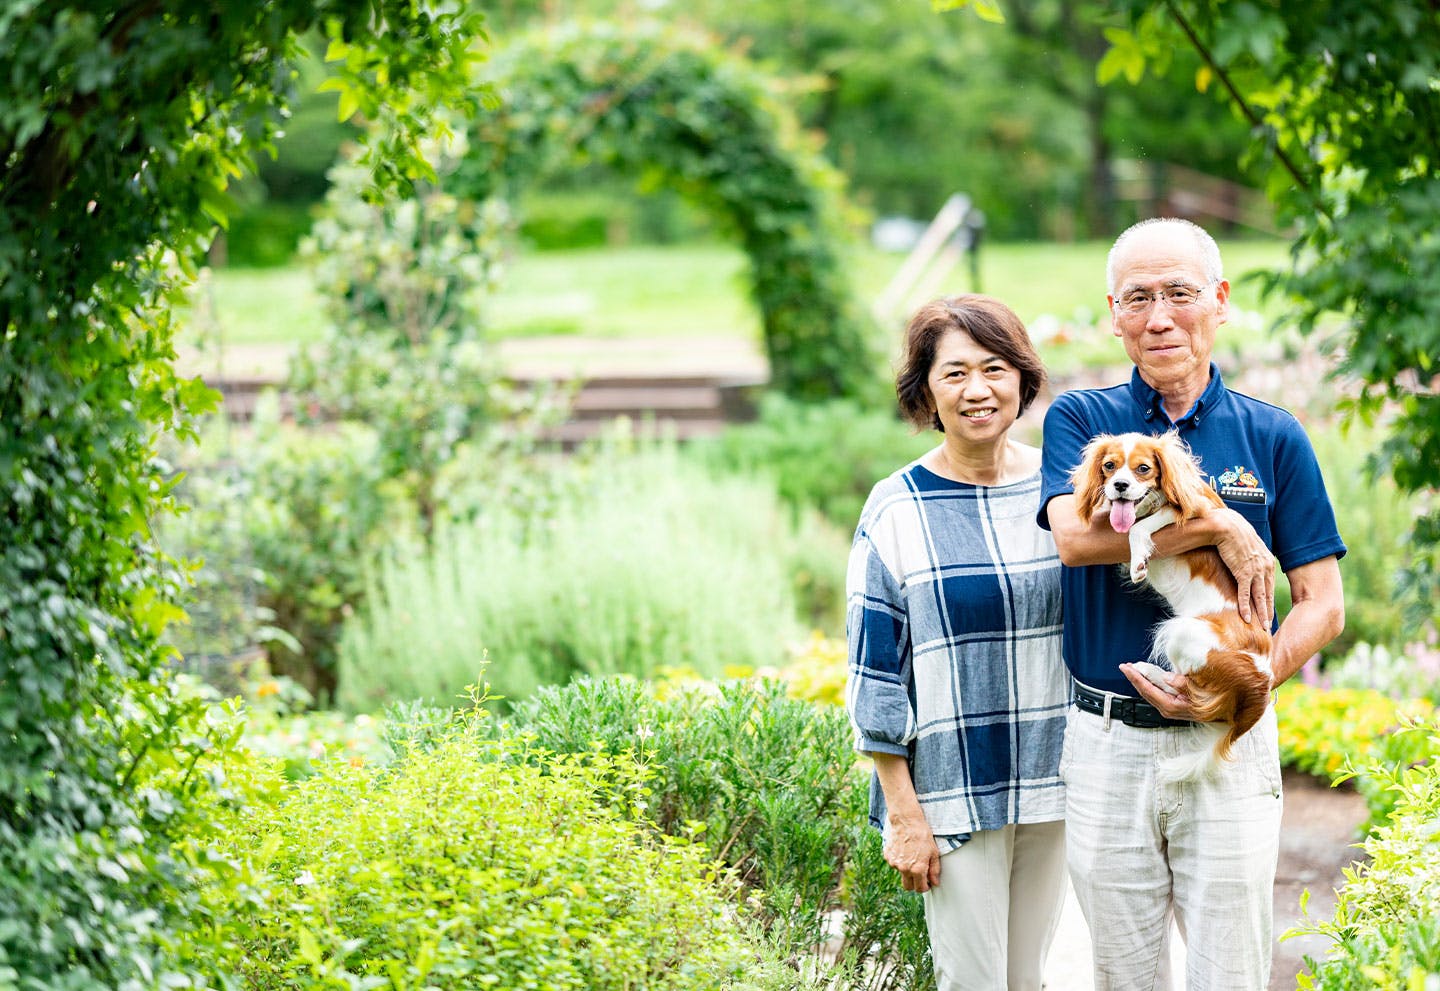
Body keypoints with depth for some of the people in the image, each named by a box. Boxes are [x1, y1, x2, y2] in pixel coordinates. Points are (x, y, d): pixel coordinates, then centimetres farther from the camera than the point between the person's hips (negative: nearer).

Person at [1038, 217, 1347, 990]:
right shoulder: (1079, 421, 4)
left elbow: (1323, 606, 2)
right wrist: (1222, 528, -18)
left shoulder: (1273, 437, 4)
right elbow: (1075, 534, -17)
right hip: (1106, 745, 0)